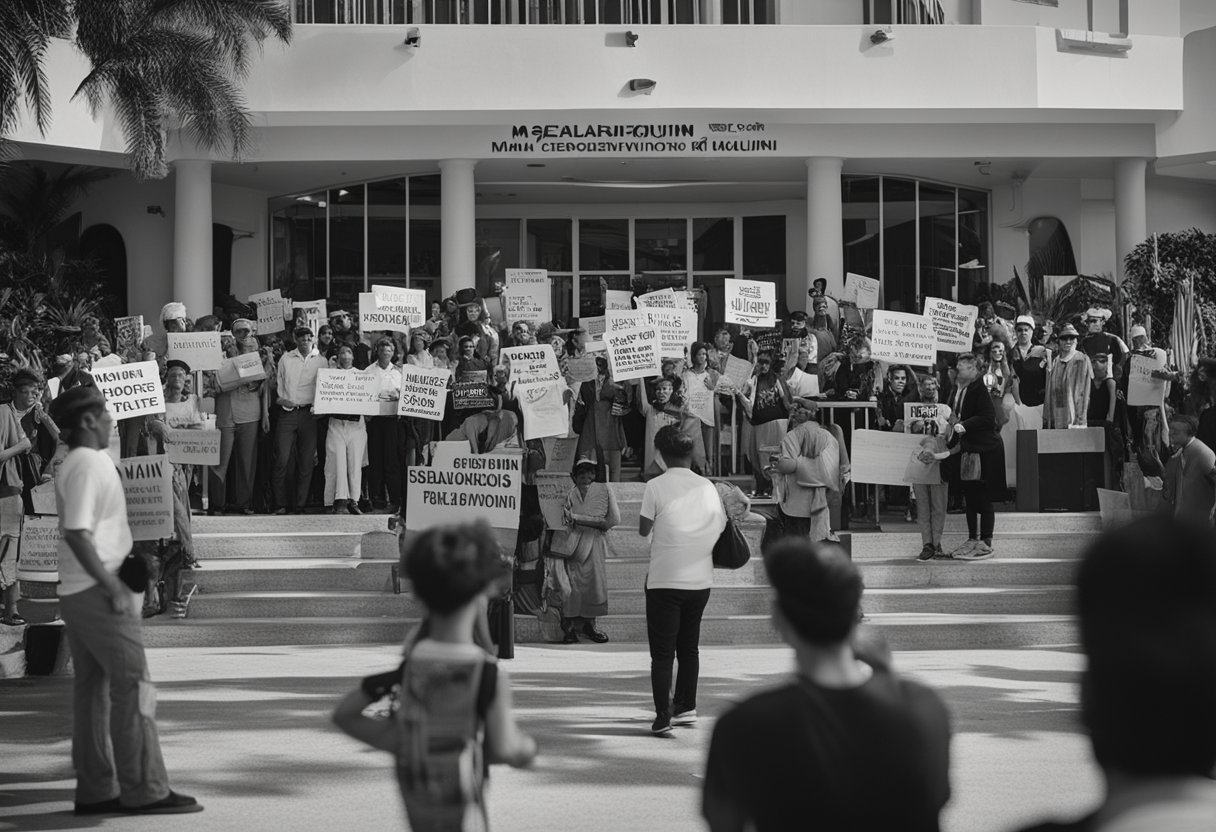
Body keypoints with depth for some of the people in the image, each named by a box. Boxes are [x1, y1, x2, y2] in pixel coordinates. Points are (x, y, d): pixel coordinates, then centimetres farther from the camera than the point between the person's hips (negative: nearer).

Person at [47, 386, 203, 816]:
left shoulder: (76, 464, 16)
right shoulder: (88, 465, -15)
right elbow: (77, 534, -23)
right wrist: (113, 587, -21)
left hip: (78, 594, 10)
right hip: (96, 592, -10)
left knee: (93, 687, 10)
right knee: (132, 686, -7)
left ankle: (96, 789, 14)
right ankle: (144, 791, -5)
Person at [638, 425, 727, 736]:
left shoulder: (656, 487, -9)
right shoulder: (707, 487, 2)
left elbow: (643, 530, -4)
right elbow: (720, 527, 6)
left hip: (664, 580, -4)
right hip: (700, 579, 4)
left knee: (662, 652, 0)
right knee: (689, 646, 19)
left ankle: (663, 717, -7)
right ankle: (686, 707, 27)